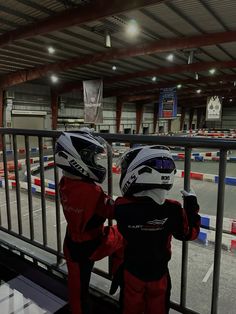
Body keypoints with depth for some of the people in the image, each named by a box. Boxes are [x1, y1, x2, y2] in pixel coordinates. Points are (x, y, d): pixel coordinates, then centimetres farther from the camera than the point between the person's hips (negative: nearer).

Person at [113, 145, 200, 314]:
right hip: (159, 272, 0)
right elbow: (190, 233, -10)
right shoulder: (172, 210, -26)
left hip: (131, 270, 0)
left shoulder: (122, 207, -28)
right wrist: (191, 204, -1)